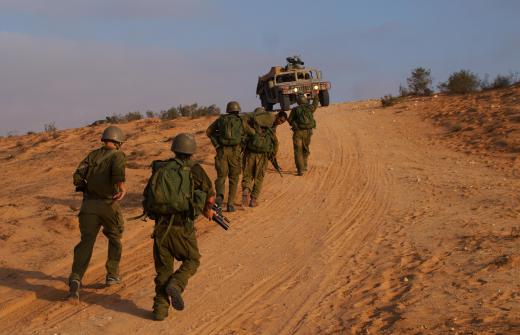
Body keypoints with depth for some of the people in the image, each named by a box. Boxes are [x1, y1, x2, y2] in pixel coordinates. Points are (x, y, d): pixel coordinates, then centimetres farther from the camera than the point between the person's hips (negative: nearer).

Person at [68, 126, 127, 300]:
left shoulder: (92, 155, 14)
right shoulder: (118, 155, 2)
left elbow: (77, 177, 4)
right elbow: (118, 168, -23)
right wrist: (122, 187, -31)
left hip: (89, 204, 2)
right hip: (109, 205, -2)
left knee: (86, 243, -4)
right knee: (115, 238, 24)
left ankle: (75, 280, -24)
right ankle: (112, 274, 27)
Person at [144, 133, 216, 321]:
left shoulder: (160, 170, 10)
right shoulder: (195, 170, 1)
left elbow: (148, 197, 16)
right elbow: (210, 196, 13)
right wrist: (208, 211, 35)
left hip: (161, 226, 3)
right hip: (183, 227, -3)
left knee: (163, 268, 16)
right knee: (192, 260, 19)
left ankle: (160, 308, 10)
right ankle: (176, 286, -6)